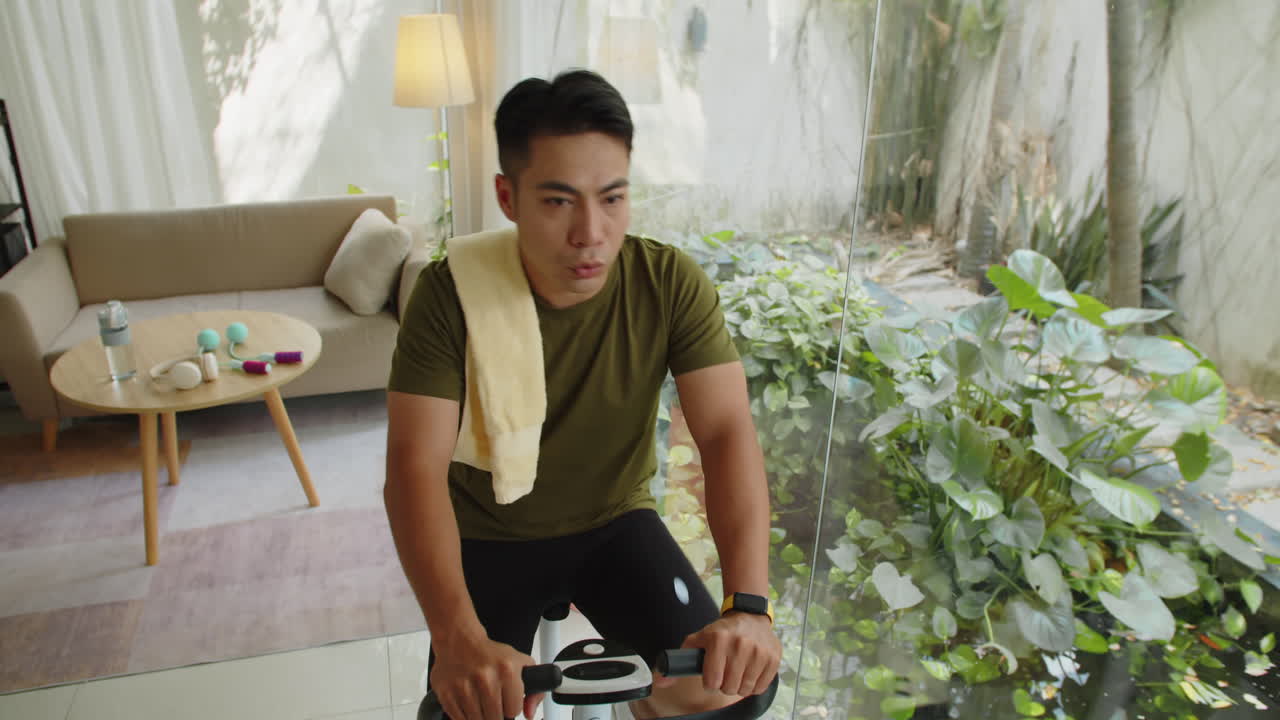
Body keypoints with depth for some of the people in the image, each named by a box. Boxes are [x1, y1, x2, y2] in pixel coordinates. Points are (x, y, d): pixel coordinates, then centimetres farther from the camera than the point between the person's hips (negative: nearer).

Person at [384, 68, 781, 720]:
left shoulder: (672, 283, -18)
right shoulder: (450, 294, -22)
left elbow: (727, 434, -24)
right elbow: (417, 464, -28)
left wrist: (749, 605, -38)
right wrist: (458, 636, -42)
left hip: (615, 520, 1)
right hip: (489, 536, 0)